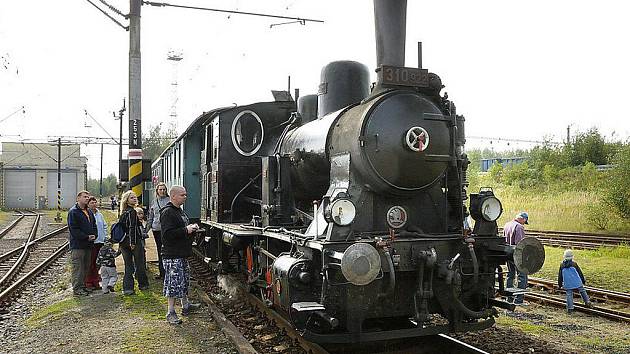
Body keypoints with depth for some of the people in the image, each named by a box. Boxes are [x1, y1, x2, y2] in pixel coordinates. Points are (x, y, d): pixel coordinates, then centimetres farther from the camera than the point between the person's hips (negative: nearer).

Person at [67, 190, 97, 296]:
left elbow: (94, 225, 21)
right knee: (77, 268, -5)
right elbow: (73, 229, -15)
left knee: (86, 267, 13)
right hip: (77, 245, -8)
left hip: (88, 245, 8)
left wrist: (94, 235, 1)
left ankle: (83, 286, 22)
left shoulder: (89, 212, 17)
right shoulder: (73, 212, -8)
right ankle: (77, 288, 0)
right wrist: (86, 237, -17)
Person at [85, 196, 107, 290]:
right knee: (90, 263, -4)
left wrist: (105, 236, 13)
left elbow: (104, 226, 22)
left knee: (97, 263, 13)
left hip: (100, 242, 7)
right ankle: (88, 282, 4)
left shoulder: (100, 214, 14)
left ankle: (95, 282, 21)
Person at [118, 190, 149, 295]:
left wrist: (121, 244, 19)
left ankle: (127, 287, 4)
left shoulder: (123, 213, 13)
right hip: (134, 241, -8)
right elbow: (132, 228, -19)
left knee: (128, 266, 9)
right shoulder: (132, 212, -12)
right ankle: (143, 284, 21)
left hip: (124, 242, 8)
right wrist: (133, 242, -20)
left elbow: (120, 227, 16)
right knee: (140, 264, 8)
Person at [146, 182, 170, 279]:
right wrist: (146, 230, 16)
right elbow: (150, 218, 19)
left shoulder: (169, 201, 0)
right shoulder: (154, 202, 14)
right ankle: (162, 272, 20)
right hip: (156, 229, 5)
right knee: (159, 251, 11)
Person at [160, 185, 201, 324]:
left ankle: (186, 305, 33)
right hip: (172, 255, -10)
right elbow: (168, 234, -24)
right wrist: (186, 230, -22)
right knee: (173, 283, -6)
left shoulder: (180, 211, 17)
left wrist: (192, 228, 10)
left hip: (182, 253, 10)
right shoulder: (167, 212, -15)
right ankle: (171, 313, 2)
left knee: (185, 280, 19)